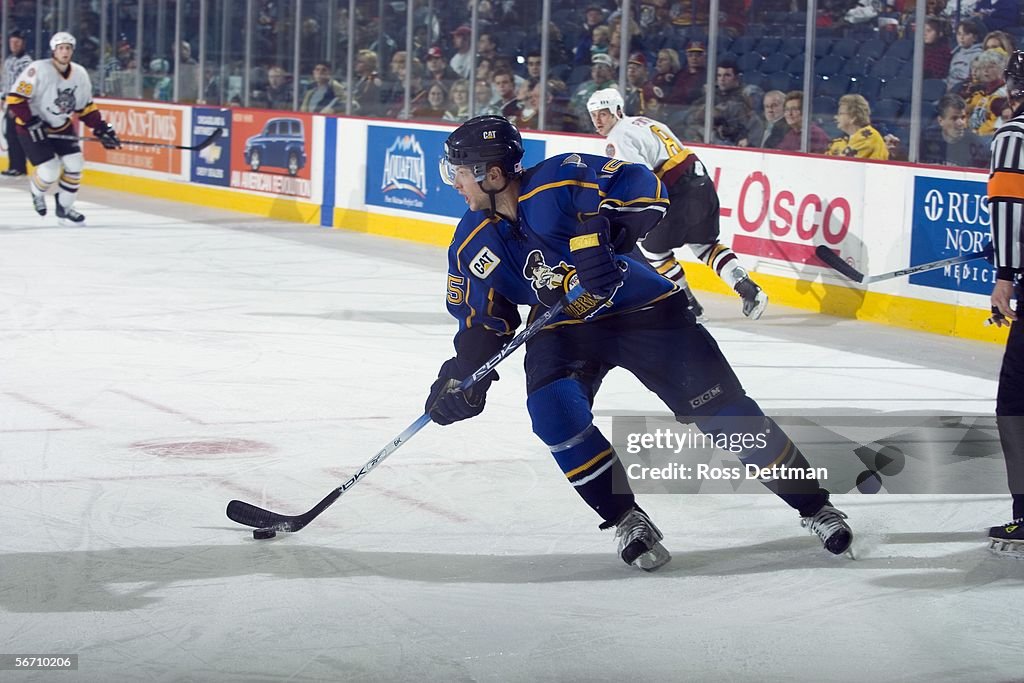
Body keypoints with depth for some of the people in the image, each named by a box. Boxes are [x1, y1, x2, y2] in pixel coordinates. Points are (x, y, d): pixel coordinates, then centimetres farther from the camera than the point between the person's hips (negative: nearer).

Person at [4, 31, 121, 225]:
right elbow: (15, 99, -22)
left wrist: (102, 129, -2)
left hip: (61, 126, 6)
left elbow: (86, 108, 7)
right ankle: (37, 192, 21)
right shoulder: (38, 70, -23)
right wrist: (31, 123, -27)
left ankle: (64, 208, 14)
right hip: (32, 127, -6)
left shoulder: (80, 74, -4)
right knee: (50, 171, -14)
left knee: (75, 164, -5)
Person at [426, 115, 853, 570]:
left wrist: (599, 230, -44)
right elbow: (483, 320, 3)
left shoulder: (557, 182, -26)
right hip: (564, 328, 4)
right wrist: (463, 374, -11)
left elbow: (643, 188, -31)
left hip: (643, 308, -4)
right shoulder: (473, 245, -7)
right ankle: (627, 521, -6)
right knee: (553, 411, -23)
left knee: (721, 409, -5)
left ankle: (813, 505, 9)